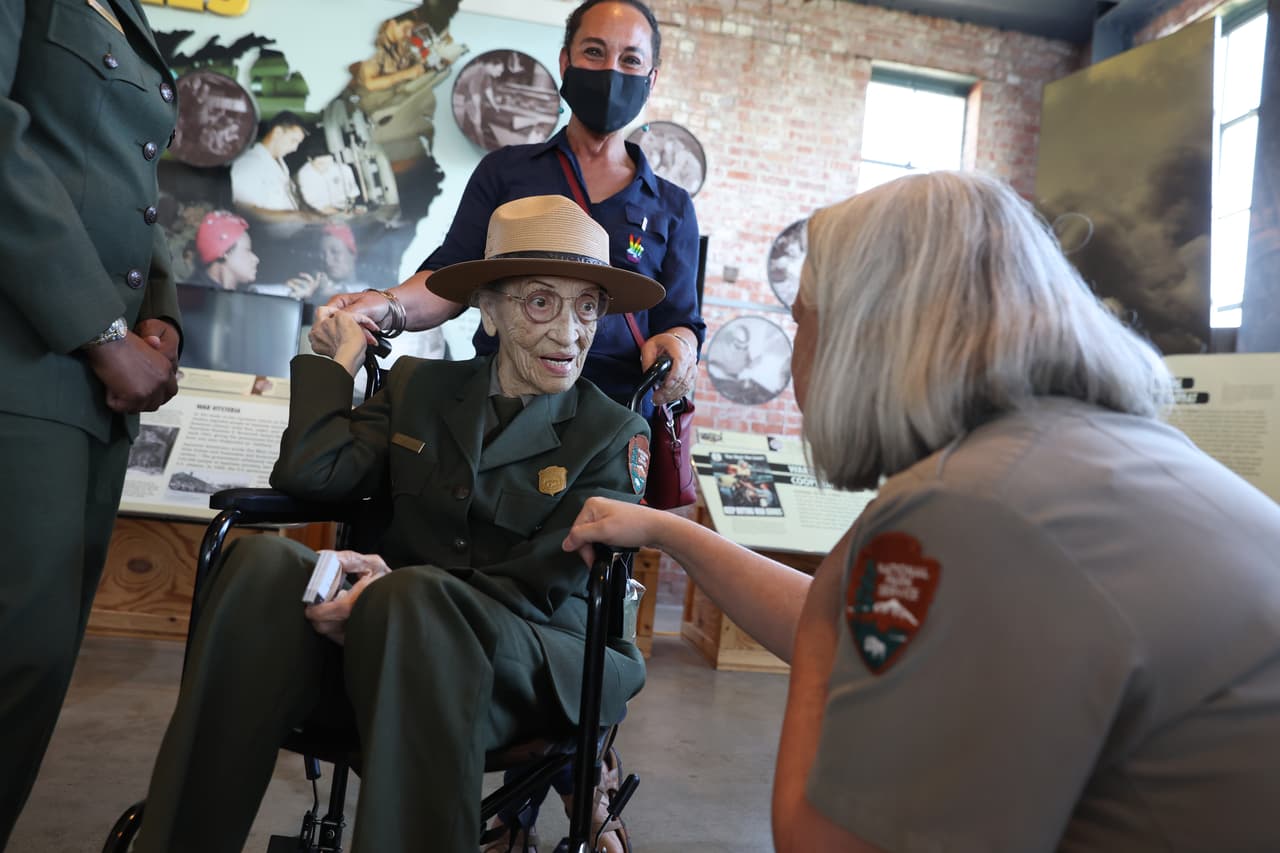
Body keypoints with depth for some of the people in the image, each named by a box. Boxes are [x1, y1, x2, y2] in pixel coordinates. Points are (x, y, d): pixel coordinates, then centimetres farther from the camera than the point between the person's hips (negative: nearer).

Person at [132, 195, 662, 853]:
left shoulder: (616, 435, 2)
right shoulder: (418, 387, 12)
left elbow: (547, 584, -6)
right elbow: (308, 475, 0)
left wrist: (407, 590, -18)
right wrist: (339, 358, 9)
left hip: (536, 662, -3)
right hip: (382, 642, 3)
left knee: (413, 597, -34)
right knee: (262, 563, -24)